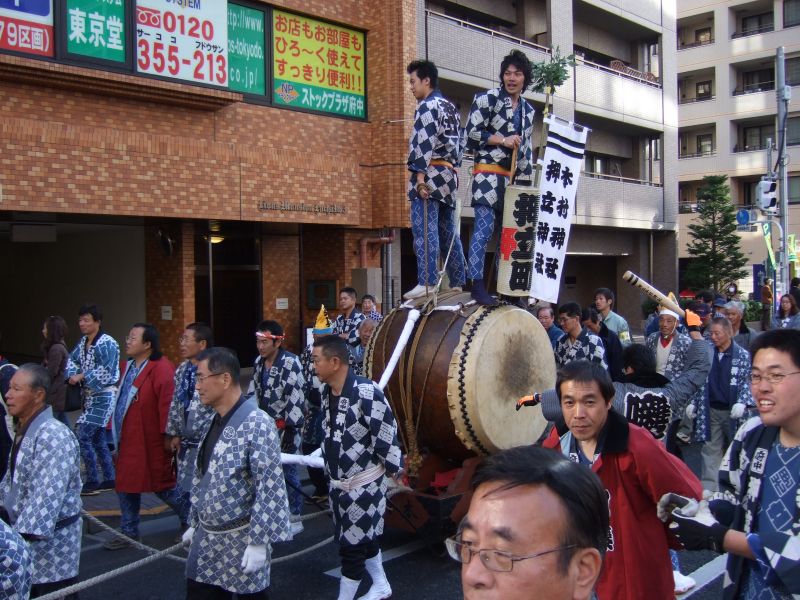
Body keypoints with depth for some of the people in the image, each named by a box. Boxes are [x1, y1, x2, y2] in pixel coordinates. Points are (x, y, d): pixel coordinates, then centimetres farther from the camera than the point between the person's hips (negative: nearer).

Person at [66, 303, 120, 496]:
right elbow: (72, 359, 16)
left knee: (84, 437, -12)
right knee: (98, 438, 13)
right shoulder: (83, 342, 11)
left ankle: (92, 482, -3)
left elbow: (106, 370, -23)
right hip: (90, 395, 9)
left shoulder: (107, 343, -16)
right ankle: (109, 479, 23)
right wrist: (73, 375, -4)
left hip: (104, 395, -9)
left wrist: (81, 376, -17)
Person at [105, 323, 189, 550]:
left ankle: (190, 520, 26)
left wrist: (167, 435, -23)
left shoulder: (161, 370, -20)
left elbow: (167, 405, -23)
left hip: (150, 444, -9)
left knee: (163, 485, 4)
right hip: (127, 442, 9)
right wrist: (115, 428, 16)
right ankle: (128, 532, 30)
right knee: (126, 486, 16)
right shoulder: (129, 366, 11)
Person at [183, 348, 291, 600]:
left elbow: (270, 488, -22)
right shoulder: (215, 421, 7)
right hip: (206, 538, 7)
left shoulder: (257, 424, -19)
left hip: (241, 539, -7)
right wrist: (194, 523, 19)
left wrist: (259, 541, -22)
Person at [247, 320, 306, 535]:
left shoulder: (290, 363, -16)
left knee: (287, 470, -1)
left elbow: (296, 399, -19)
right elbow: (254, 392, 16)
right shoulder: (259, 362, 9)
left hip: (285, 427, -7)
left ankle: (294, 519, 11)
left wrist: (289, 428, -20)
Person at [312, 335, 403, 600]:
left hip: (363, 483, -8)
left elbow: (386, 433, -19)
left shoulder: (366, 392, -24)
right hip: (337, 482, 8)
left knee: (352, 544, 1)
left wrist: (393, 468, -12)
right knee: (363, 538, 21)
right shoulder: (326, 393, 1)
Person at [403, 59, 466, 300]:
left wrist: (420, 176, -20)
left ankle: (427, 283, -17)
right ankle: (456, 283, 11)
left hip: (431, 173, -9)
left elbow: (424, 143, -15)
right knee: (449, 232, 9)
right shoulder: (450, 107, 21)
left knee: (425, 230, -12)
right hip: (449, 173, 9)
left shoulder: (428, 106, -5)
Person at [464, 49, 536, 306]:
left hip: (512, 177, 7)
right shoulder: (487, 99, -1)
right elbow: (470, 133, -7)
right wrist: (502, 140, -11)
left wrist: (526, 180, 15)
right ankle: (477, 285, -13)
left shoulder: (527, 110, 18)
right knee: (484, 227, -14)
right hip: (488, 173, -7)